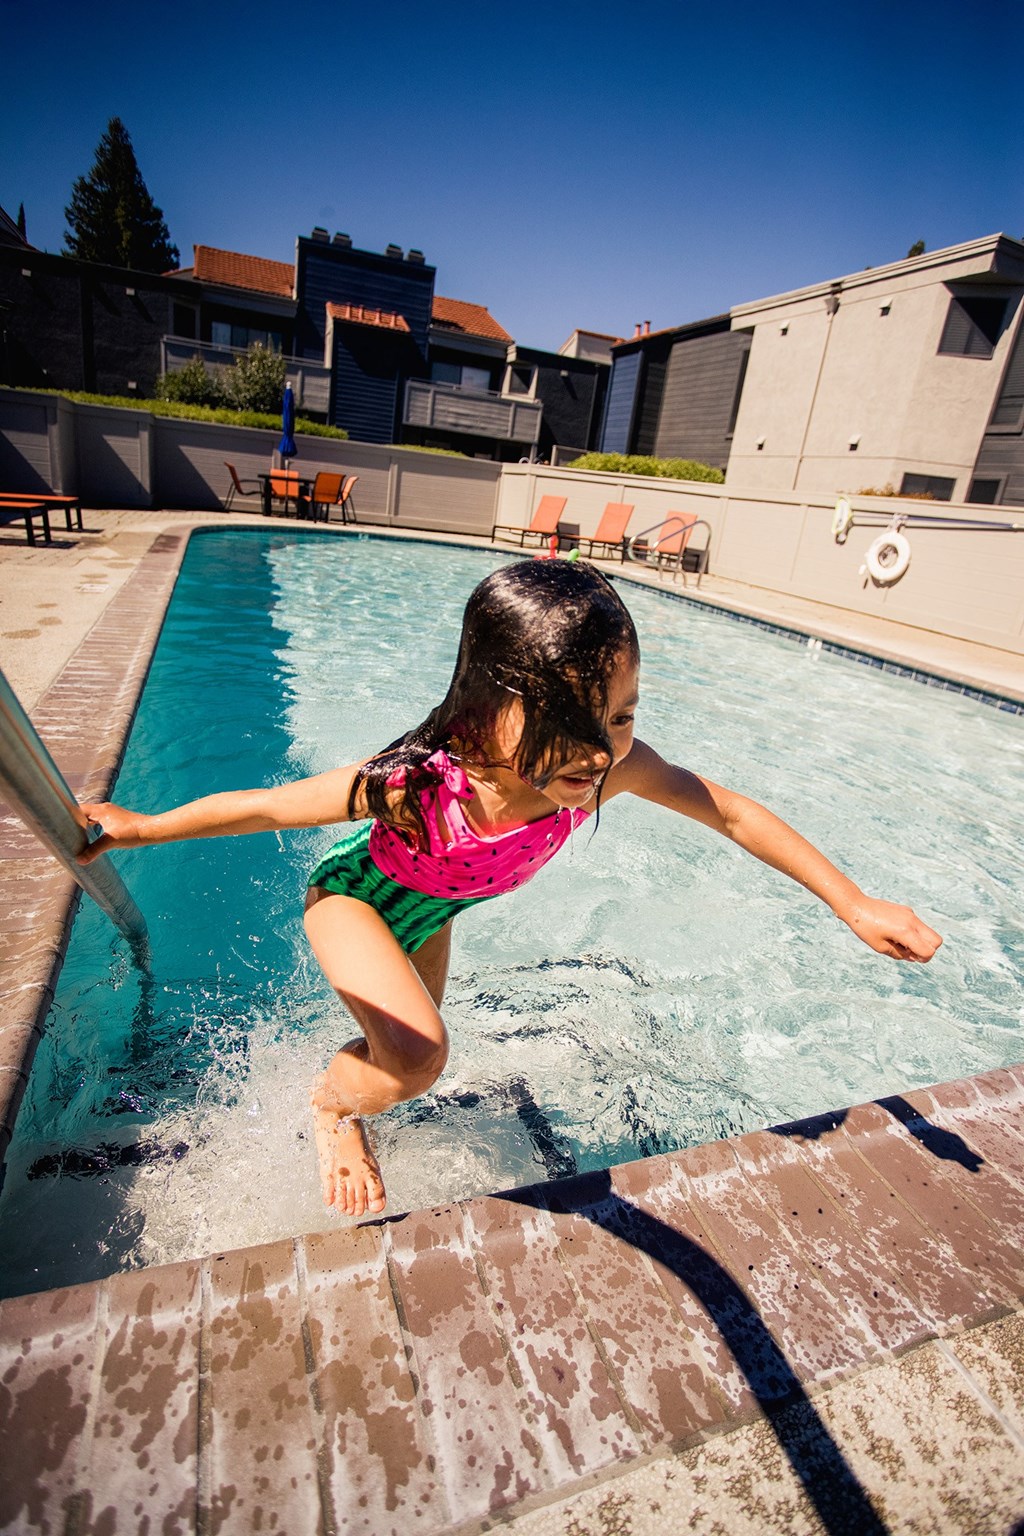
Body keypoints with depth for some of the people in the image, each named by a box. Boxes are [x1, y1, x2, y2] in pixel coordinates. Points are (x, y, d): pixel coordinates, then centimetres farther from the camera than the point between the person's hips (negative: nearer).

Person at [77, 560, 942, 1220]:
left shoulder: (612, 768, -36)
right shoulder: (413, 786, -45)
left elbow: (730, 812, -21)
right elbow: (263, 807, -29)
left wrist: (854, 904, -13)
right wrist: (137, 828, -14)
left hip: (433, 907, 5)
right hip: (352, 894, -4)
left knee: (414, 1048, 24)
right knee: (416, 1059, -25)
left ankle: (364, 1057, 61)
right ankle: (333, 1104, 11)